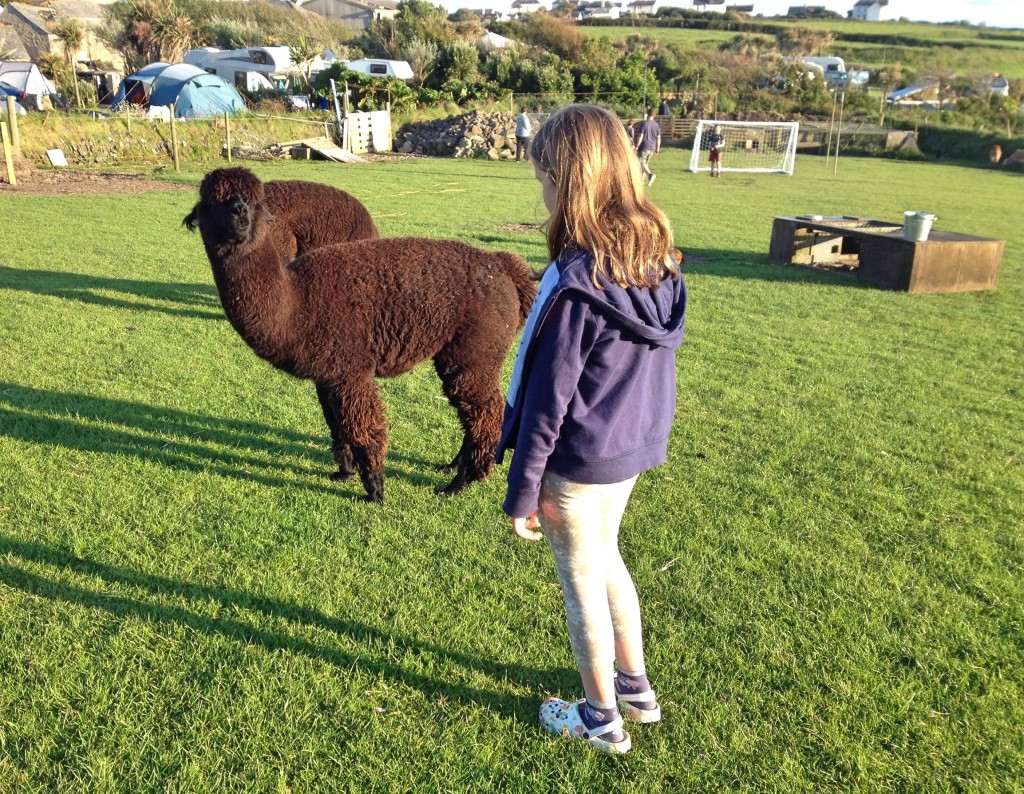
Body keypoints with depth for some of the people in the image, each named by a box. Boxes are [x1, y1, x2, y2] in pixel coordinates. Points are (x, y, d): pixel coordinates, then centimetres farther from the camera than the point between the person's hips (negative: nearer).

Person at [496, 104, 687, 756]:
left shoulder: (577, 283, -26)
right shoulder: (659, 258, -4)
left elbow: (547, 400, -21)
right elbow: (656, 362, 7)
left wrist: (521, 493, -11)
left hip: (580, 463, -7)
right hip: (634, 447, 7)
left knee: (582, 577, 13)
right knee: (606, 558, 27)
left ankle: (601, 719, 32)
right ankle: (636, 688, 43)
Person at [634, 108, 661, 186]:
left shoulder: (644, 124, -10)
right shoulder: (657, 125, 4)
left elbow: (640, 136, -13)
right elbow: (658, 138, 7)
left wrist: (637, 146, -8)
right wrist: (658, 148, 15)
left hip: (644, 147, -6)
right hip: (652, 147, 6)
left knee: (642, 162, -5)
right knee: (646, 163, 14)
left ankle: (650, 174, -28)